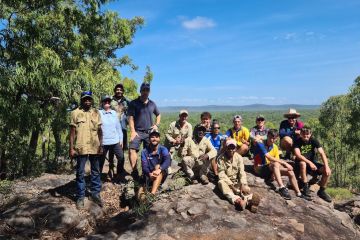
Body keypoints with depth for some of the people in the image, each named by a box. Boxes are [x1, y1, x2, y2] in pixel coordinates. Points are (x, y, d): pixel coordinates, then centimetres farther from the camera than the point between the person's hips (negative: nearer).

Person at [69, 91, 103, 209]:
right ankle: (80, 197, 17)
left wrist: (101, 145, 5)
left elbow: (99, 130, 11)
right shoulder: (75, 113, 0)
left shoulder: (96, 113, 9)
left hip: (95, 147, 3)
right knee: (80, 173, 6)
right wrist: (71, 148, -5)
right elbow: (72, 132, -1)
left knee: (96, 172, 10)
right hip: (81, 148, -3)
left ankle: (95, 194, 23)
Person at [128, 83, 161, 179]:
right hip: (138, 131, -3)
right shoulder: (134, 103, -1)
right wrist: (132, 131, -14)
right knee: (132, 150, -22)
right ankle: (134, 171, -17)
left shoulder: (152, 104, 11)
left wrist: (157, 125, 9)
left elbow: (158, 115, 25)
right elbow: (131, 118, -6)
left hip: (150, 132, 4)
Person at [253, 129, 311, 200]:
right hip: (260, 168, -7)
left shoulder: (275, 147, 7)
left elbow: (277, 160, 0)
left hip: (271, 169, 7)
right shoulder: (260, 144, -15)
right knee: (275, 164, -34)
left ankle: (298, 193, 6)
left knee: (290, 172, -7)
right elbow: (269, 158, -25)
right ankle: (282, 188, -37)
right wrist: (284, 163, -25)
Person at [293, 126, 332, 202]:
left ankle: (321, 191, 3)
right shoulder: (297, 142, -12)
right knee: (302, 163, -38)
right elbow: (298, 155, -25)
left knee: (328, 171, -18)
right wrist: (309, 162, -36)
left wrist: (326, 166, -25)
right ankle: (305, 187, -22)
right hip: (301, 164, -3)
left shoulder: (314, 140, -6)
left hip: (313, 162, 3)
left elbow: (322, 153, -13)